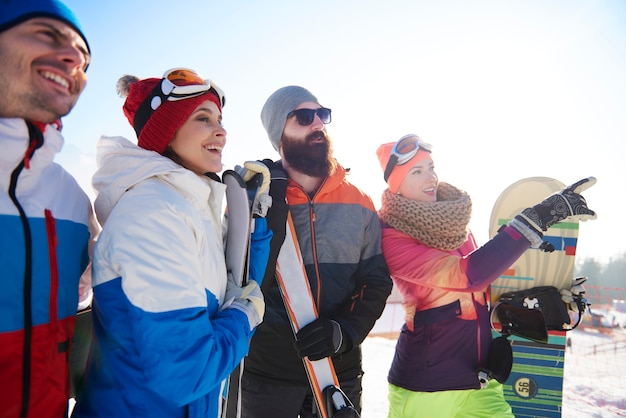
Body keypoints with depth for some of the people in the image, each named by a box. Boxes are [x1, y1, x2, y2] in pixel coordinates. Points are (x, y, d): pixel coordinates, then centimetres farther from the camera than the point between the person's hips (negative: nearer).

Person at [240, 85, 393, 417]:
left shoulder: (359, 203, 1)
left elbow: (376, 281, 0)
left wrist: (345, 333, -15)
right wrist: (271, 213, -24)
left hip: (341, 371, 2)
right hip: (268, 374, -2)